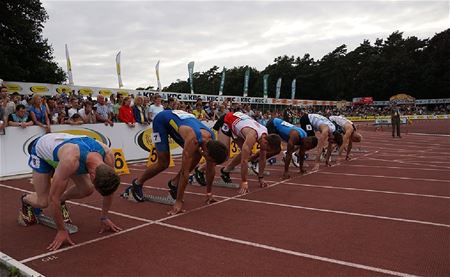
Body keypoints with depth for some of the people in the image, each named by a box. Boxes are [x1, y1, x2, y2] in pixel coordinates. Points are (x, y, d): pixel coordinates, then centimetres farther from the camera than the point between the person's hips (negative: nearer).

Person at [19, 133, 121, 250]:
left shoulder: (108, 156, -31)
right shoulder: (70, 161, -47)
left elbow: (108, 189, -13)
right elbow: (53, 198, -35)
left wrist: (104, 218, -5)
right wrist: (61, 231, -26)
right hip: (42, 150, -4)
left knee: (87, 189, -11)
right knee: (44, 201, -8)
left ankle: (61, 202, 18)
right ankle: (26, 200, 27)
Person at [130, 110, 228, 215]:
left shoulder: (211, 140, -20)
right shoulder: (193, 140, -41)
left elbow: (211, 168, -7)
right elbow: (185, 171, -38)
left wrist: (209, 193, -1)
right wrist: (178, 202, -35)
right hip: (162, 120, -6)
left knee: (196, 156, -5)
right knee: (163, 163, -10)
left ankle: (174, 183, 11)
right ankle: (137, 183, 16)